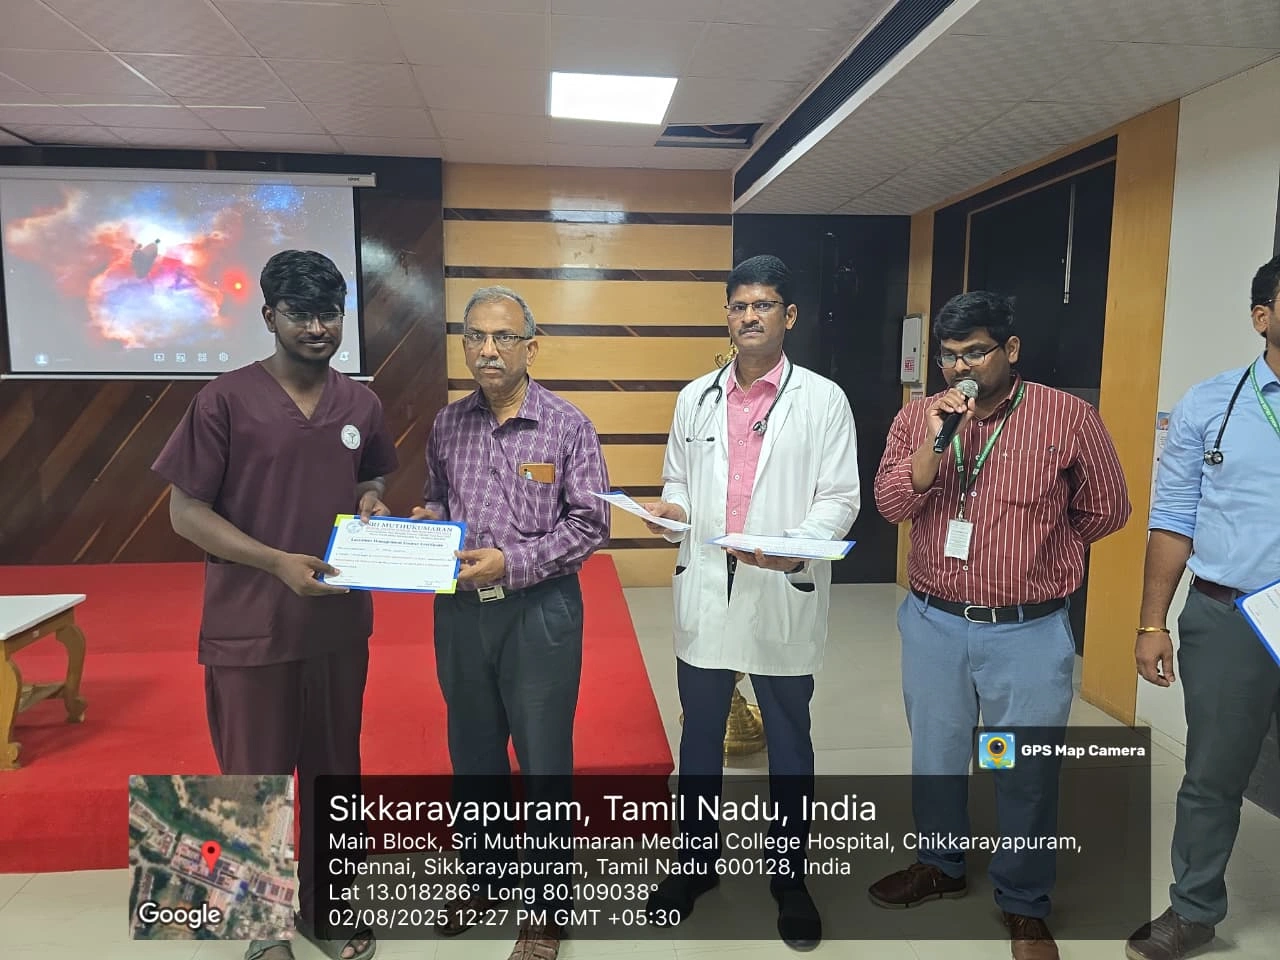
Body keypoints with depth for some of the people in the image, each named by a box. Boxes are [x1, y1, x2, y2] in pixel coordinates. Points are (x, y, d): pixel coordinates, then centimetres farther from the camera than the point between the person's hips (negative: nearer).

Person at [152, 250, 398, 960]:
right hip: (249, 630, -4)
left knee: (335, 771, 17)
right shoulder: (226, 399, -10)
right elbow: (185, 512, -9)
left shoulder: (360, 404, 4)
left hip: (340, 624, 4)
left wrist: (372, 506, -4)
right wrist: (278, 562, -21)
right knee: (254, 779, 12)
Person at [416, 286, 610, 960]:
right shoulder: (447, 425, 5)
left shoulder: (567, 426, -8)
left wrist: (511, 562, -19)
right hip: (459, 610, 4)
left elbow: (589, 525, -9)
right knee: (473, 755, 18)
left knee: (545, 764, 8)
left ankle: (547, 906, 29)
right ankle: (487, 878, 41)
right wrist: (426, 522, -5)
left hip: (539, 611, -4)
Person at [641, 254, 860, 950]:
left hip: (783, 596, -2)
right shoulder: (695, 399, 8)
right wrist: (673, 510, -7)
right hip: (705, 591, 3)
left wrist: (797, 547, -23)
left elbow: (839, 499, -5)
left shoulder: (823, 400, -2)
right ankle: (696, 862, 36)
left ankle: (789, 878, 33)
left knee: (788, 743, 13)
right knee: (699, 736, 15)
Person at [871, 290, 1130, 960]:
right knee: (935, 755, 20)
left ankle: (1024, 904, 35)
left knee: (1026, 775, 12)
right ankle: (940, 866, 44)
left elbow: (1107, 508, 3)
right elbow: (893, 505, -10)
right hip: (933, 623, 3)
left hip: (1028, 631, -2)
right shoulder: (918, 416, -1)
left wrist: (1037, 552, 11)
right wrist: (933, 441, -23)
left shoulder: (1068, 418, -9)